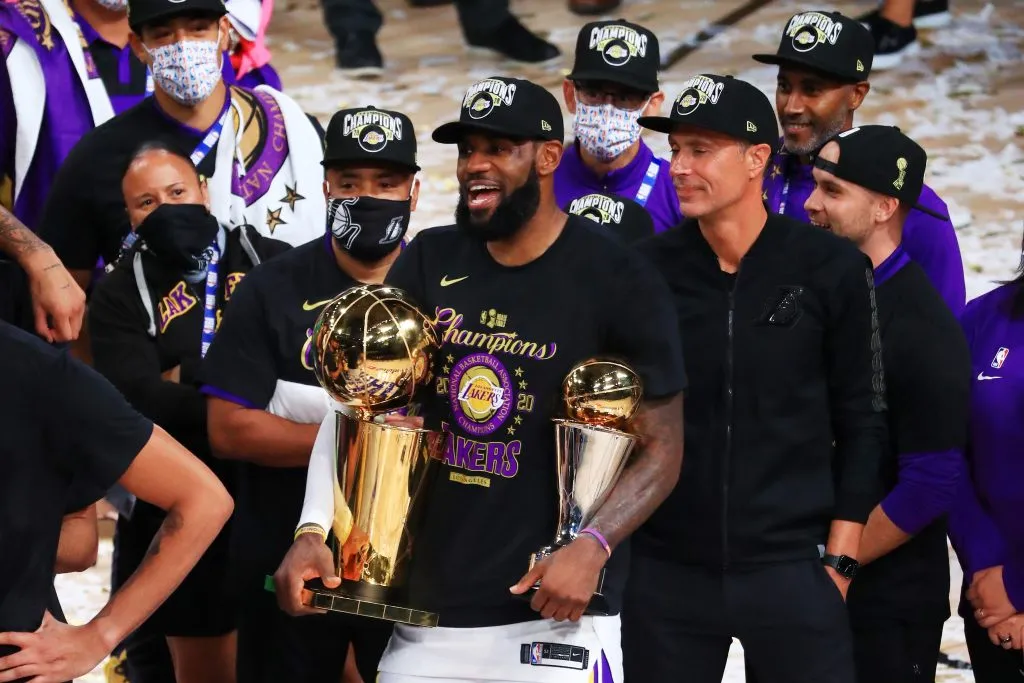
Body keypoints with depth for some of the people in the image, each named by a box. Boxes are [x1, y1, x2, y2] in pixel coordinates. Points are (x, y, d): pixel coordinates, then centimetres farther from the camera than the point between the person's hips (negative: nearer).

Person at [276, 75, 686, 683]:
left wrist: (591, 547, -20)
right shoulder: (431, 263, 7)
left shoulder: (619, 283, -6)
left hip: (552, 615, -4)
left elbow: (662, 448, -5)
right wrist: (313, 530, -9)